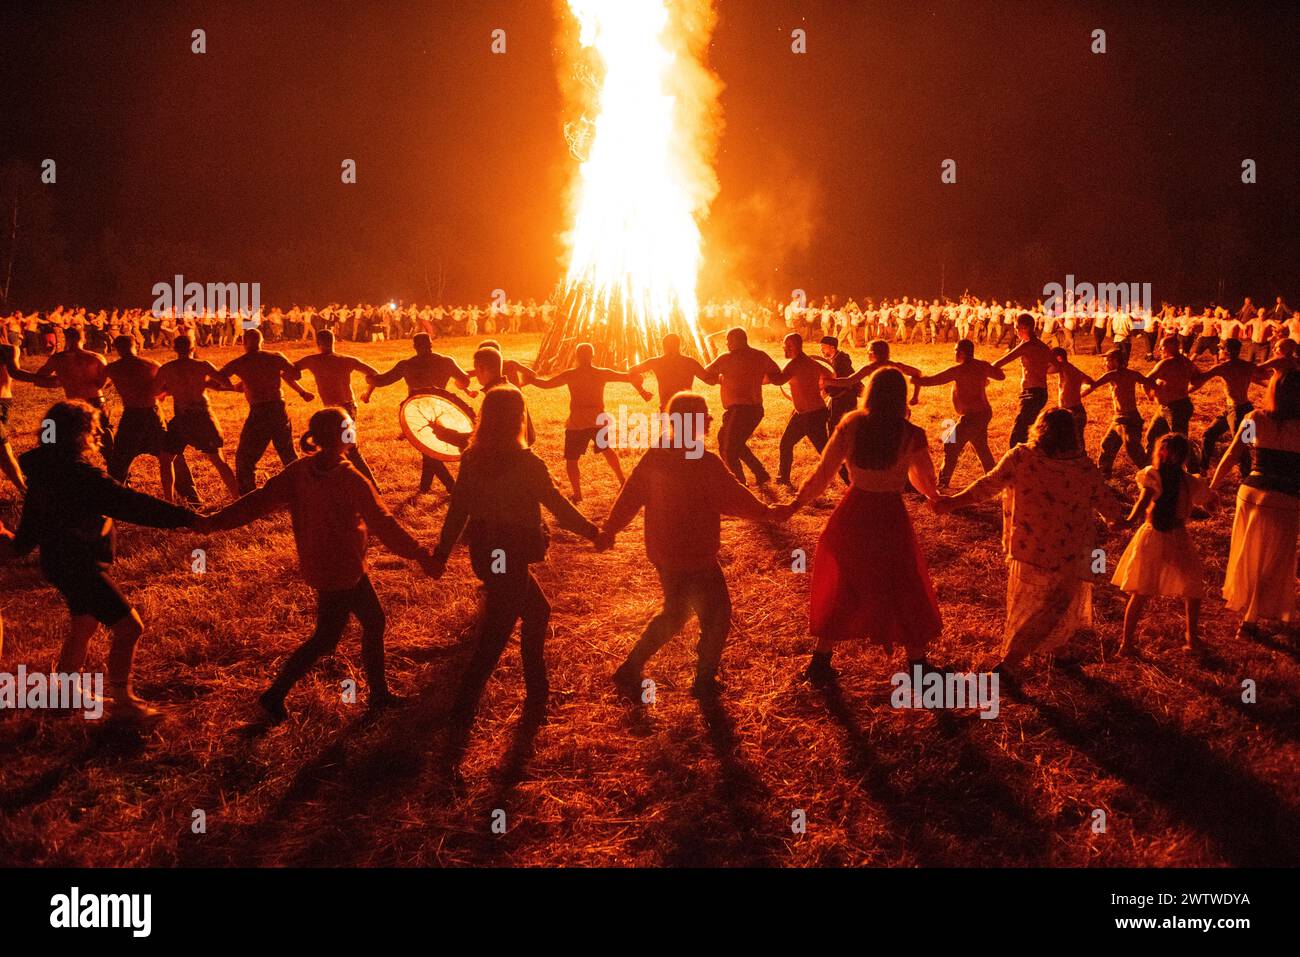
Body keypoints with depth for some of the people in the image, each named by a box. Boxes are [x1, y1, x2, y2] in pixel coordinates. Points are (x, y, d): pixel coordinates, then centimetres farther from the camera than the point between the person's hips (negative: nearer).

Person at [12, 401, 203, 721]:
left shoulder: (49, 469, 2)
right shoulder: (79, 474, -28)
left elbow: (33, 514, 18)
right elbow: (132, 505, -31)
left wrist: (20, 545, 36)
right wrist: (187, 518, -29)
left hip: (61, 560, 10)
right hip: (77, 565, -10)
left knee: (85, 625, 27)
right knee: (129, 627, -4)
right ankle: (124, 703, 7)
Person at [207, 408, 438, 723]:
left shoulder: (301, 469, -3)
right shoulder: (349, 480, -25)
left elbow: (262, 499, -5)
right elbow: (383, 523, -24)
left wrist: (216, 521, -1)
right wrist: (419, 553, -18)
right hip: (339, 571, -8)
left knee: (374, 621, 18)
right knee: (325, 639, 6)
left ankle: (379, 693, 28)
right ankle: (274, 697, 13)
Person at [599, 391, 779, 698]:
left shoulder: (654, 455, -3)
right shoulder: (705, 463, -23)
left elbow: (630, 495, 2)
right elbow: (735, 498, -14)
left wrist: (609, 530, 12)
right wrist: (766, 512, 2)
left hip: (662, 554, 8)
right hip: (696, 558, -7)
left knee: (673, 614, 25)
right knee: (716, 617, 13)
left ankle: (629, 670, 25)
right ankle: (704, 682, 23)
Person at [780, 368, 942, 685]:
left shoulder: (850, 427, -9)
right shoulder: (911, 435, -14)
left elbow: (821, 475, -6)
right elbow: (925, 481, 1)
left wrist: (794, 505, 5)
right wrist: (934, 496, 23)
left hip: (851, 515, 3)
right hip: (890, 518, -3)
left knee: (840, 590, 19)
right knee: (905, 593, 15)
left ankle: (821, 664, 26)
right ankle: (918, 666, 24)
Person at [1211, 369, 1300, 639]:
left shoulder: (1255, 419, -3)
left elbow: (1230, 457, 0)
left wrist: (1212, 487, 9)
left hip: (1250, 493, 3)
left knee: (1247, 556, 24)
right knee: (1271, 564, 12)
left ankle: (1243, 605, 41)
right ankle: (1250, 621, 15)